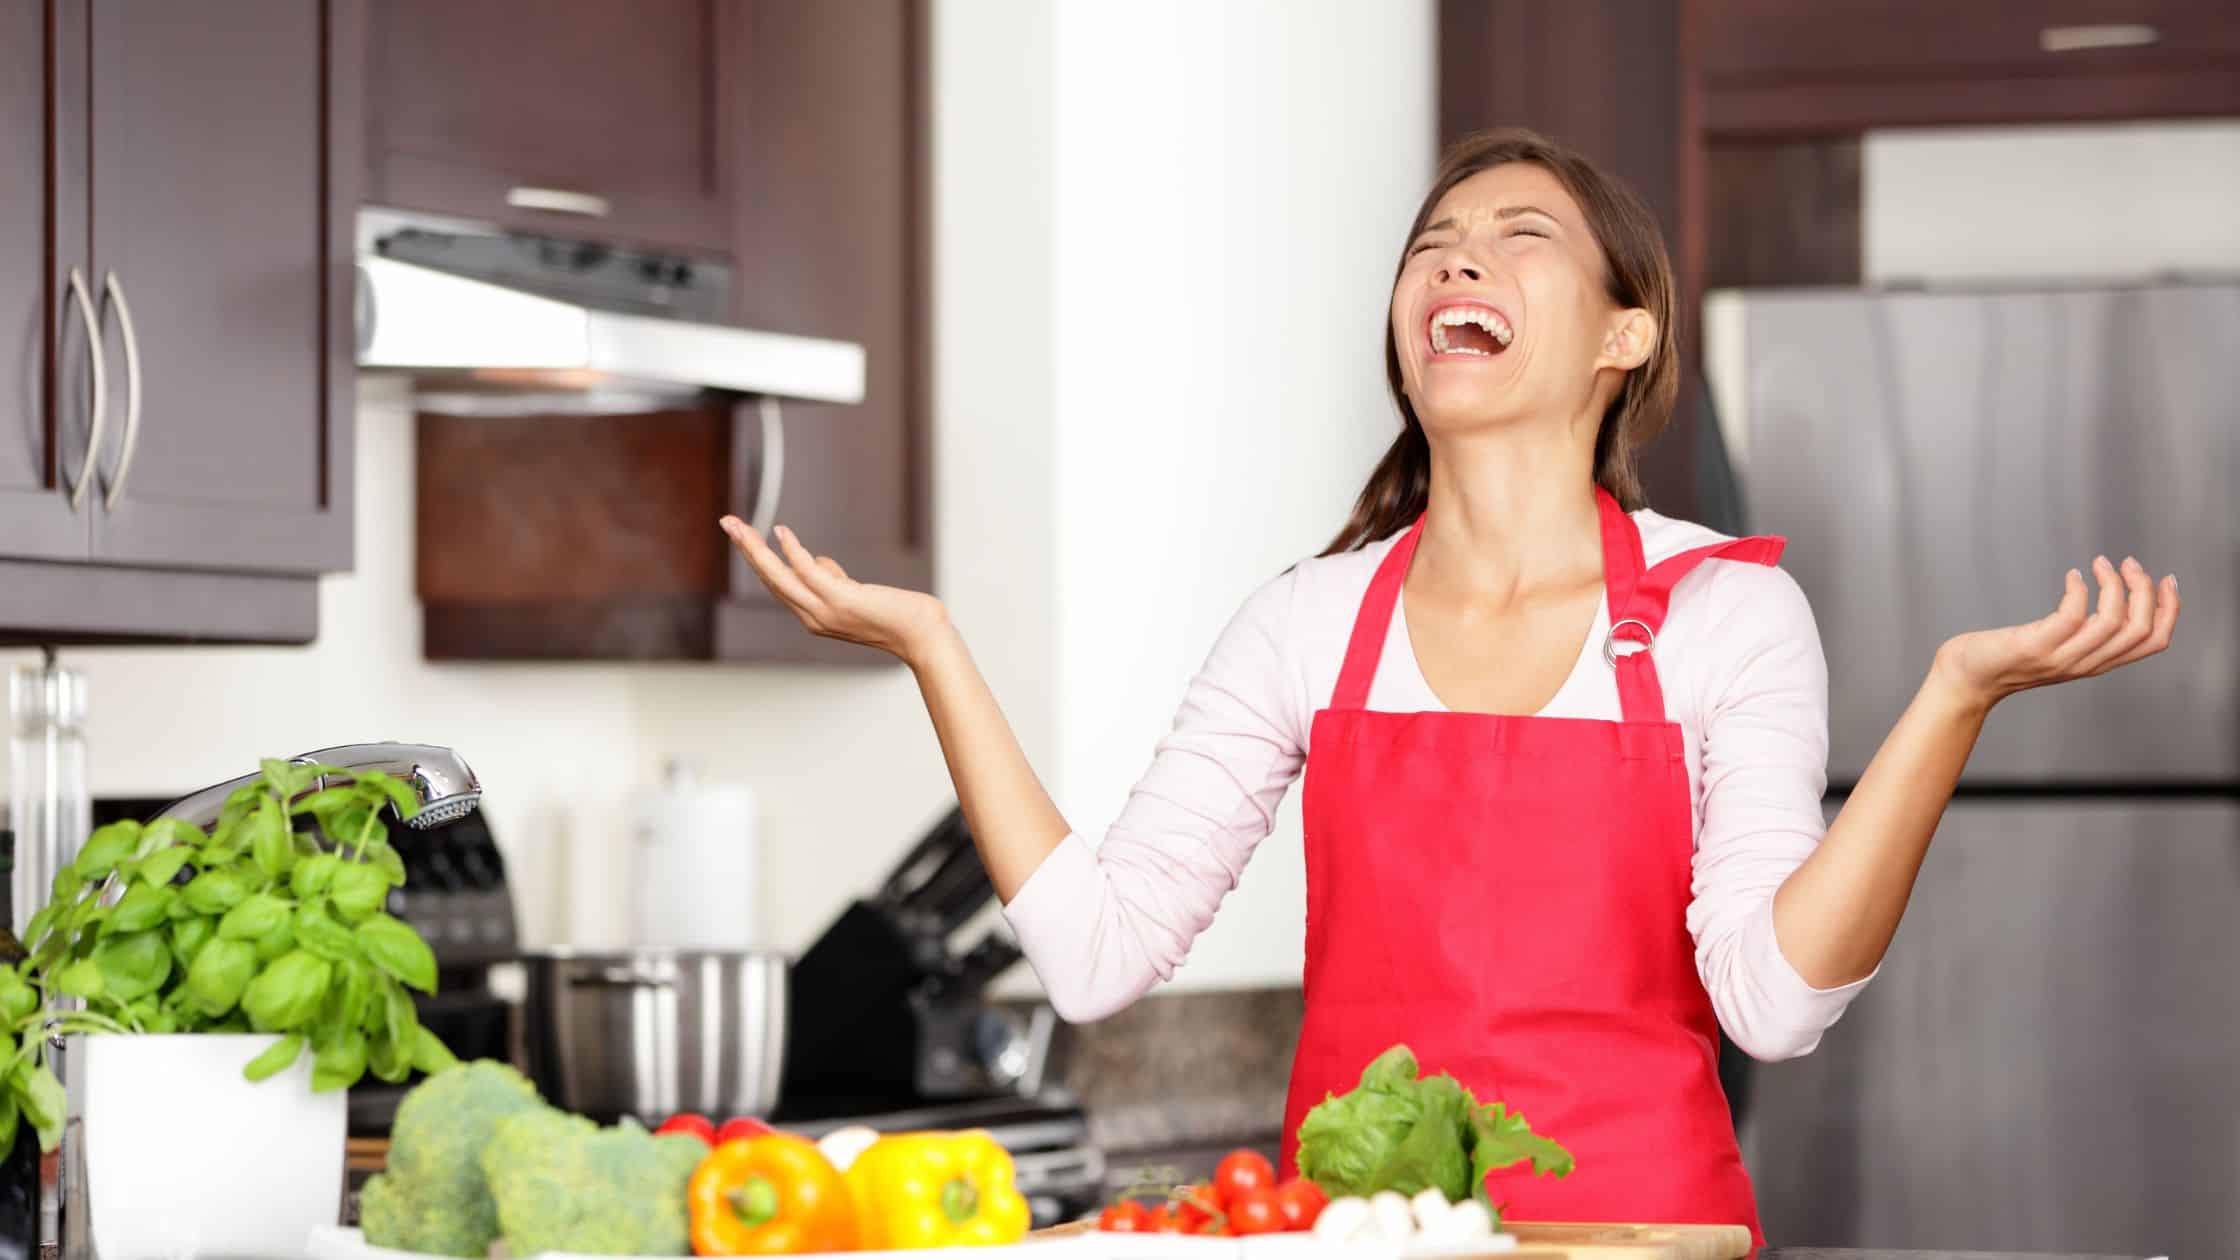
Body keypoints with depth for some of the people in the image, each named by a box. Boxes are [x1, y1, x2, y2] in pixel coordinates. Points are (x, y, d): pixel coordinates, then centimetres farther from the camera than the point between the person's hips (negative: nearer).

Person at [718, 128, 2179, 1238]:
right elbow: (1100, 949, -2)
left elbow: (1774, 995, -12)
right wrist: (932, 645, -3)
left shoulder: (1726, 611, -1)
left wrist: (1958, 692, -21)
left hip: (1639, 1219, -2)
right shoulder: (1309, 626, 6)